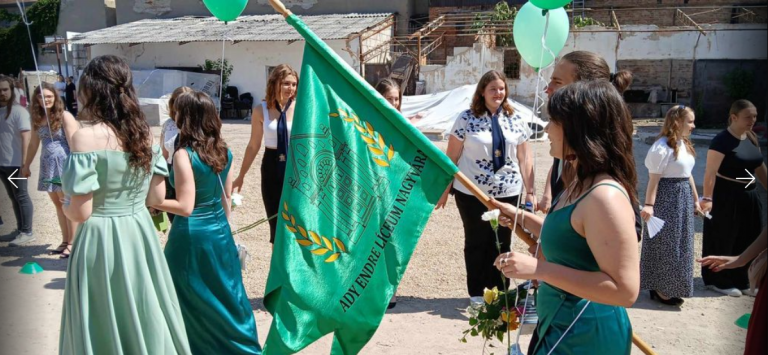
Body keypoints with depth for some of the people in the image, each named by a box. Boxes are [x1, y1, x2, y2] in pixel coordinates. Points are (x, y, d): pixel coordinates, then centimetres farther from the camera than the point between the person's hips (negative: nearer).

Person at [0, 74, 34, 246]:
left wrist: (24, 162, -19)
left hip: (15, 163, -7)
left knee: (21, 196, 0)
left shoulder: (19, 111, -10)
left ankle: (27, 232, 7)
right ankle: (20, 230, 23)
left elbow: (25, 137, -14)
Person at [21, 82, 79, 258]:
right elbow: (33, 144, 19)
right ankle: (64, 241, 21)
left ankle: (72, 243, 6)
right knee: (58, 204, 12)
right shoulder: (37, 118, 11)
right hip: (48, 166, 7)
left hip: (64, 164, -7)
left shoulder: (64, 116, -9)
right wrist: (26, 165, 22)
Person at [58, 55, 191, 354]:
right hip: (140, 234, 6)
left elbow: (80, 212, -16)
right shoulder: (144, 132, 2)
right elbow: (157, 197, 7)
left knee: (105, 329, 10)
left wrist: (64, 206, 5)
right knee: (146, 318, 19)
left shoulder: (86, 137, -16)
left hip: (101, 240, -6)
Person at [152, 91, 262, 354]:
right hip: (219, 231, 7)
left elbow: (185, 206, -20)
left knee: (195, 298, 9)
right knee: (225, 292, 18)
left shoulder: (184, 155, -18)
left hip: (192, 234, -7)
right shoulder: (224, 151, 2)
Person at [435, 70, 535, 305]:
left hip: (507, 193, 2)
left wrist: (530, 191, 4)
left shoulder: (515, 120, 6)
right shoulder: (467, 119, -3)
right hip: (472, 193, -2)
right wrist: (445, 189, -2)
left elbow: (524, 159, 8)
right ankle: (477, 292, 24)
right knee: (476, 243, 10)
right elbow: (452, 157, -1)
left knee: (502, 244, 9)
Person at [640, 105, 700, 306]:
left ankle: (670, 288, 28)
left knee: (679, 244, 15)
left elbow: (688, 175, 17)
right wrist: (649, 205, -24)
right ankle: (659, 288, 14)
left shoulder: (685, 144, 10)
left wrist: (695, 199, 19)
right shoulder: (663, 147, -18)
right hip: (667, 198, -9)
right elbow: (654, 179, -20)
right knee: (665, 243, 1)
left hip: (683, 197, 9)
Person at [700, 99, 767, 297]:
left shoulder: (751, 138, 7)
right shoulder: (722, 141, -17)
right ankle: (718, 281, 18)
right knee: (723, 241, 4)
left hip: (748, 196, 8)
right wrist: (707, 198, -25)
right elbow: (710, 173, -21)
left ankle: (741, 280, 28)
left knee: (746, 240, 15)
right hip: (725, 197, -8)